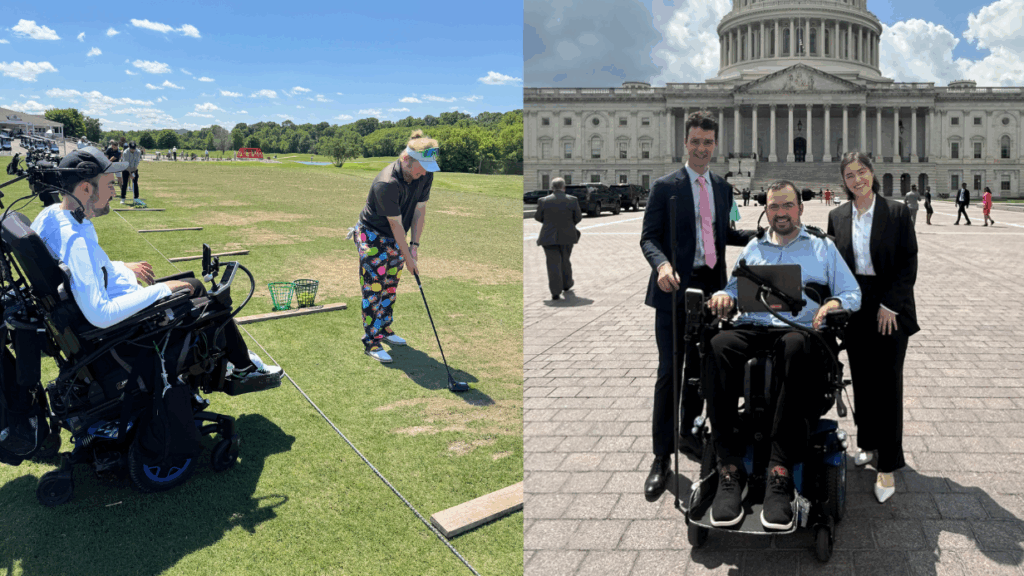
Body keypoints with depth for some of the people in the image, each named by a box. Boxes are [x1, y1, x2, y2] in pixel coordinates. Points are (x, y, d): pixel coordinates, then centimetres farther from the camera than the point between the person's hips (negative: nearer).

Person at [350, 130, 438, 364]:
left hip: (396, 239, 7)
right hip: (372, 236, -7)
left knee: (390, 286, 15)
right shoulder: (386, 184, -33)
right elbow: (396, 224, -26)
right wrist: (408, 257, -18)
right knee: (373, 289, -5)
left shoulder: (425, 175, -12)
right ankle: (372, 342, 1)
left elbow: (420, 209, -2)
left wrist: (414, 244, -5)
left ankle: (384, 329, 31)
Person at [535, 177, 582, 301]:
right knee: (565, 260, 20)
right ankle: (566, 284, 34)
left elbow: (538, 217, 3)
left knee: (553, 264, -1)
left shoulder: (543, 201, -6)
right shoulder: (572, 200, -5)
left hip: (549, 237, -1)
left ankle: (555, 292, -8)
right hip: (567, 236, 1)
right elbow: (578, 217, 1)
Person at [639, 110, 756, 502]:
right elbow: (649, 237, -7)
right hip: (675, 289, -5)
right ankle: (661, 458, 2)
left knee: (700, 368, 13)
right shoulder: (665, 187, -2)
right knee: (669, 372, -6)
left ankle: (687, 435, 30)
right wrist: (661, 265, -27)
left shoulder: (722, 188, 15)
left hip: (711, 287, 5)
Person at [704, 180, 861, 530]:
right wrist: (723, 296, -4)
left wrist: (833, 304, -9)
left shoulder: (823, 248, 22)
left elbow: (852, 293, 15)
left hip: (801, 329, -2)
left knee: (797, 347, -41)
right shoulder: (753, 248, 28)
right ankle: (730, 469, -36)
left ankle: (780, 472, -41)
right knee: (719, 346, -35)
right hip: (753, 327, 2)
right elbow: (735, 288, 21)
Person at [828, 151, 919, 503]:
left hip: (889, 309, -3)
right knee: (861, 380, 11)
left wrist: (889, 305, -12)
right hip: (854, 310, 3)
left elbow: (909, 263, -6)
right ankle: (868, 443, 28)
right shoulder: (837, 217, 5)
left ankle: (888, 465, 4)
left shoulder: (897, 213, -5)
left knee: (887, 383, -2)